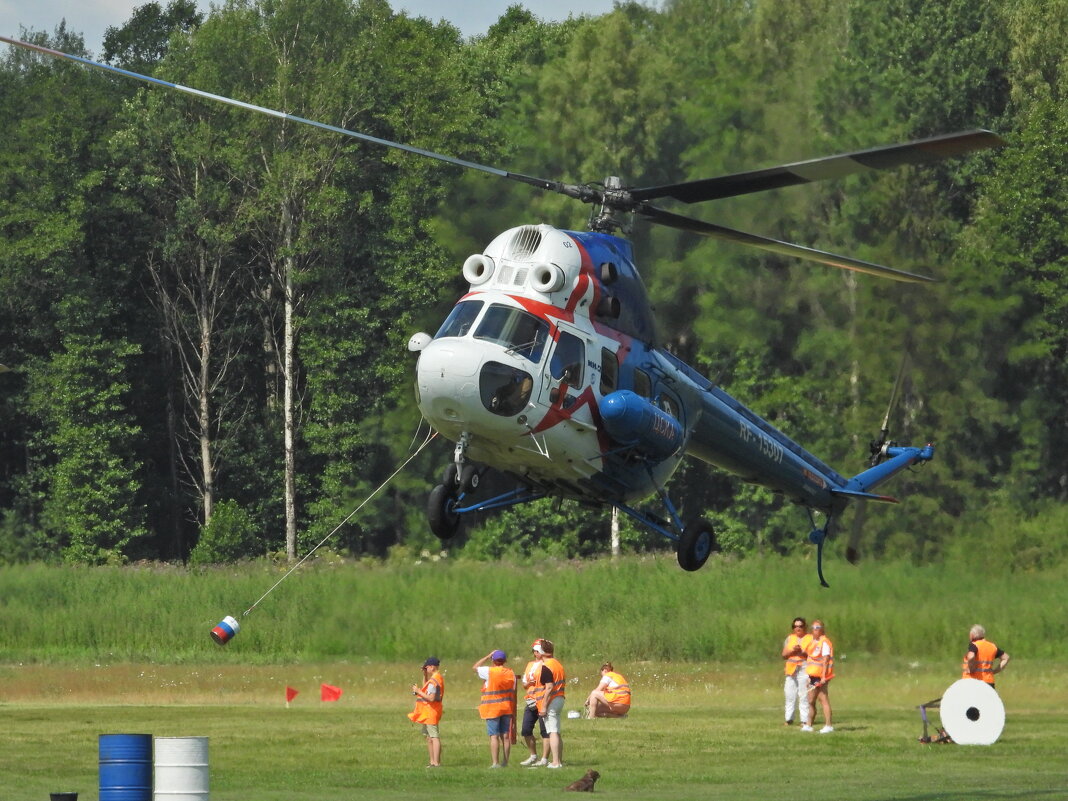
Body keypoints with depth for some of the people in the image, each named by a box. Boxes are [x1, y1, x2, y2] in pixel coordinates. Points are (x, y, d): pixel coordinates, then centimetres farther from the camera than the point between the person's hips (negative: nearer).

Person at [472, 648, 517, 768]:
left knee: (494, 736, -6)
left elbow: (475, 667, 6)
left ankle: (495, 763, -11)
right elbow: (514, 694, 7)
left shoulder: (489, 672, -11)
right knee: (506, 736, 9)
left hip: (492, 708, -5)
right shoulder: (511, 673, 4)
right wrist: (514, 714, 12)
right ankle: (505, 762, 12)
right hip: (507, 708, 5)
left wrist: (488, 656, 11)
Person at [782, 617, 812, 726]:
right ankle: (789, 719, 8)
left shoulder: (810, 638, 5)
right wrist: (793, 651, -8)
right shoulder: (790, 638, 17)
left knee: (804, 695, -8)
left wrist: (802, 652, -17)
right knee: (790, 695, 2)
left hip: (804, 669, -4)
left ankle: (804, 720, -7)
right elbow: (784, 655, 10)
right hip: (791, 670, 4)